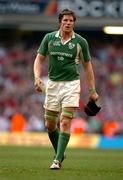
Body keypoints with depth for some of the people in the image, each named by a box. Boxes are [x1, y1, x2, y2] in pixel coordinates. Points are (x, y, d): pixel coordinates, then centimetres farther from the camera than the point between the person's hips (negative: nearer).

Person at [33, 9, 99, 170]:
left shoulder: (80, 42, 0)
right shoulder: (49, 38, 3)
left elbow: (87, 66, 8)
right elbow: (39, 59, 9)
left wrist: (92, 91, 6)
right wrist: (37, 77, -10)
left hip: (71, 84, -3)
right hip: (52, 84, 3)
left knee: (65, 122, -14)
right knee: (50, 125, 7)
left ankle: (58, 160, -14)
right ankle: (60, 152, 30)